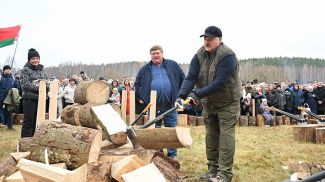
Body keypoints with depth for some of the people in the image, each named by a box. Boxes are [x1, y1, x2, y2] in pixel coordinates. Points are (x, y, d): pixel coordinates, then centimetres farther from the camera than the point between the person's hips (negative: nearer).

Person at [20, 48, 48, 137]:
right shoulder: (25, 70, -3)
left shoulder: (42, 69, 14)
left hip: (41, 99, 6)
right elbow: (25, 84, -12)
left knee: (37, 121, 11)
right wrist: (38, 87, -17)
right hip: (30, 98, -6)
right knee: (28, 122, -3)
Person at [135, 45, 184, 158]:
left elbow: (183, 79, 10)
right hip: (153, 106, 1)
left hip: (170, 105, 0)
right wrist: (140, 97, 6)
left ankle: (172, 155, 16)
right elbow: (137, 84, 15)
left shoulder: (172, 65, 7)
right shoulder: (145, 69, 9)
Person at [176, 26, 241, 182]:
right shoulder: (199, 56, -3)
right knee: (211, 137, 11)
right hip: (208, 103, 6)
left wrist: (197, 94, -32)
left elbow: (219, 82, -28)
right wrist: (181, 96, -27)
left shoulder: (227, 56, -20)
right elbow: (190, 78, -12)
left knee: (225, 137, -6)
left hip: (227, 103, -6)